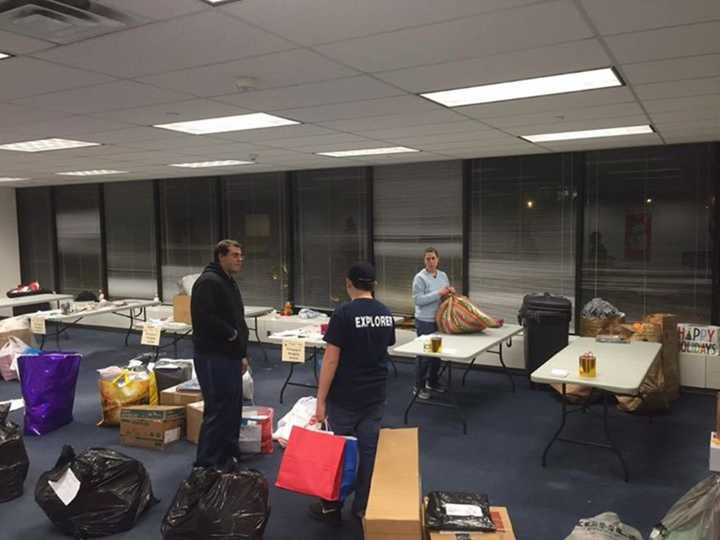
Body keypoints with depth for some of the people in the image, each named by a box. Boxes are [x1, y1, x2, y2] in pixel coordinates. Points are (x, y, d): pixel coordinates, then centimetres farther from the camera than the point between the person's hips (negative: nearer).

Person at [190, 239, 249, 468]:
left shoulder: (229, 283, 19)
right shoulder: (208, 282, -14)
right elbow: (205, 318, -27)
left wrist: (241, 352, 21)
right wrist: (231, 334, -15)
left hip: (230, 356, 10)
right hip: (213, 357, -10)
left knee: (233, 408, 17)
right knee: (218, 410, -7)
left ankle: (229, 454, 31)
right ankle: (206, 463, 2)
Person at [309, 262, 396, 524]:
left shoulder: (344, 313, -16)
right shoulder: (386, 314, 3)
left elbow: (331, 359, -17)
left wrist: (321, 400, -12)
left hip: (345, 397, -5)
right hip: (376, 395, 5)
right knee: (368, 449, 12)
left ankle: (331, 507, 21)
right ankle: (363, 508, 22)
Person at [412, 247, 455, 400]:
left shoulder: (443, 275, 7)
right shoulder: (420, 277, -13)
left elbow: (446, 295, 16)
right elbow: (418, 300, -20)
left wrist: (451, 291, -7)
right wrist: (439, 293, -23)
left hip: (440, 320, 7)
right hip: (425, 322, -7)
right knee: (425, 354, -1)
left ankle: (432, 382, 31)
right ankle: (419, 387, 10)